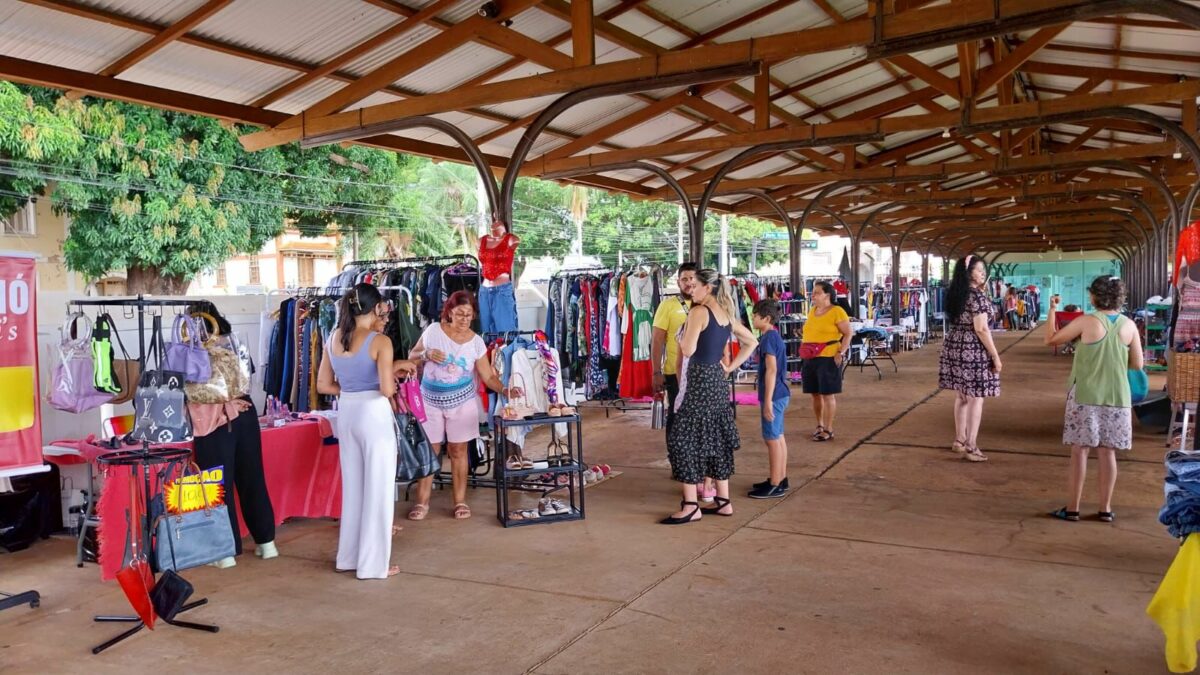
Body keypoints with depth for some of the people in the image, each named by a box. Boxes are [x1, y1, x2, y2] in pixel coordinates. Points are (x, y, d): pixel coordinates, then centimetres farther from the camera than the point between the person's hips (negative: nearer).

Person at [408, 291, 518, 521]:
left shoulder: (476, 341, -5)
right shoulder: (433, 330, -7)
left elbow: (488, 376, -4)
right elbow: (412, 356, 3)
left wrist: (505, 390, -22)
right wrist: (427, 354, -18)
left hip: (461, 402, 0)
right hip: (430, 400, 0)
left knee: (458, 451, 6)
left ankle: (460, 501, 17)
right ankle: (422, 501, 15)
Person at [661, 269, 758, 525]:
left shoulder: (698, 312, -14)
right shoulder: (727, 313, 11)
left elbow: (688, 350, -20)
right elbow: (751, 342, 20)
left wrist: (682, 336, 1)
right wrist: (730, 367, 15)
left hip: (701, 381, -8)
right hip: (718, 380, 8)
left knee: (684, 438, -3)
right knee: (716, 439, 14)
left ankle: (691, 506, -2)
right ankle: (723, 501, 20)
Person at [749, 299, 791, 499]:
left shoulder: (768, 337, -17)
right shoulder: (774, 336, 13)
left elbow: (771, 370, -22)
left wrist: (767, 401, -23)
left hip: (774, 395, -10)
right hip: (780, 394, 10)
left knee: (772, 439, -4)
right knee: (778, 437, 15)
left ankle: (775, 486, 1)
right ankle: (781, 479, 24)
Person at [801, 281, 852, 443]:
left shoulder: (837, 311, -9)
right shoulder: (812, 310, 12)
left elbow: (848, 334, -8)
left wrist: (841, 353, -16)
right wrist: (804, 345, 12)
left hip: (828, 358, -7)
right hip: (810, 358, 7)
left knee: (828, 394, -1)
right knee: (815, 394, 12)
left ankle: (828, 430, 6)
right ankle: (819, 425, 26)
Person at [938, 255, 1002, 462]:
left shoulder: (955, 293, 9)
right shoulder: (977, 296, -16)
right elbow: (981, 329, -20)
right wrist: (995, 356, -13)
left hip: (954, 347, 8)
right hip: (974, 351, -8)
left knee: (961, 396, 17)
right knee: (975, 398, 0)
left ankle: (959, 440, 27)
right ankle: (971, 447, 3)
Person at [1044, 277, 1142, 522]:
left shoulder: (1086, 322, -11)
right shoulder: (1129, 325, 0)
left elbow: (1051, 339, -3)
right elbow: (1137, 365, 5)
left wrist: (1052, 310, 8)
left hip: (1085, 396, -3)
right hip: (1116, 398, 3)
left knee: (1080, 451, 3)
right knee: (1107, 453, 9)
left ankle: (1072, 508, 8)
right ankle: (1105, 508, 16)